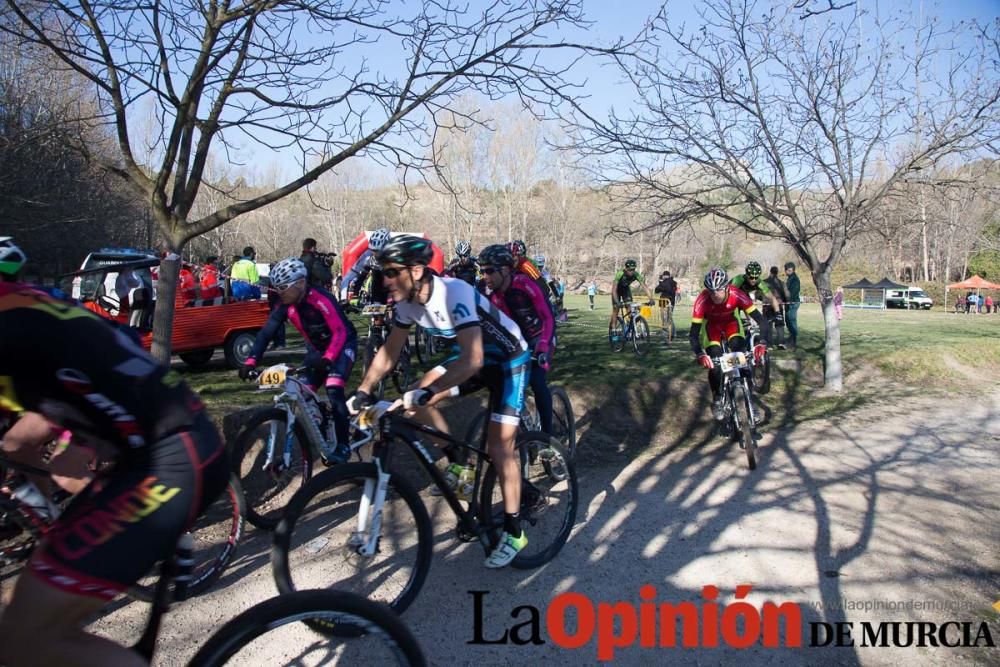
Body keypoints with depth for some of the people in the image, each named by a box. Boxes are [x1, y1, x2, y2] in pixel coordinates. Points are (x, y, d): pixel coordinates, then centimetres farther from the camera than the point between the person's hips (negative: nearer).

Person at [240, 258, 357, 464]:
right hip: (317, 348, 7)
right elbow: (266, 332, -13)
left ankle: (342, 444, -16)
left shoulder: (321, 300, -31)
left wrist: (327, 359, -51)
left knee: (333, 389, -26)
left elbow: (340, 332, -37)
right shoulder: (285, 305, -13)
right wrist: (251, 361, -25)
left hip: (343, 345, -7)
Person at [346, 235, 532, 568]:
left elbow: (473, 361, -43)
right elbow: (390, 350, 0)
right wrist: (363, 391, -10)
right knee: (417, 399, -5)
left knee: (498, 447, -10)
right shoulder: (407, 301, -12)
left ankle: (514, 533, 4)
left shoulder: (455, 294, -35)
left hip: (509, 359, -7)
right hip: (474, 355, 7)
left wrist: (426, 393, -50)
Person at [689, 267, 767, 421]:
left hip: (731, 323, 1)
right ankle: (717, 399, 2)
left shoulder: (737, 295, -35)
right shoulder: (702, 301, -37)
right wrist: (700, 355, -52)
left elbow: (759, 319, -34)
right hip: (711, 325, -1)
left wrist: (762, 343, -49)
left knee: (740, 351, -26)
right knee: (714, 361, -18)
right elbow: (693, 333, -36)